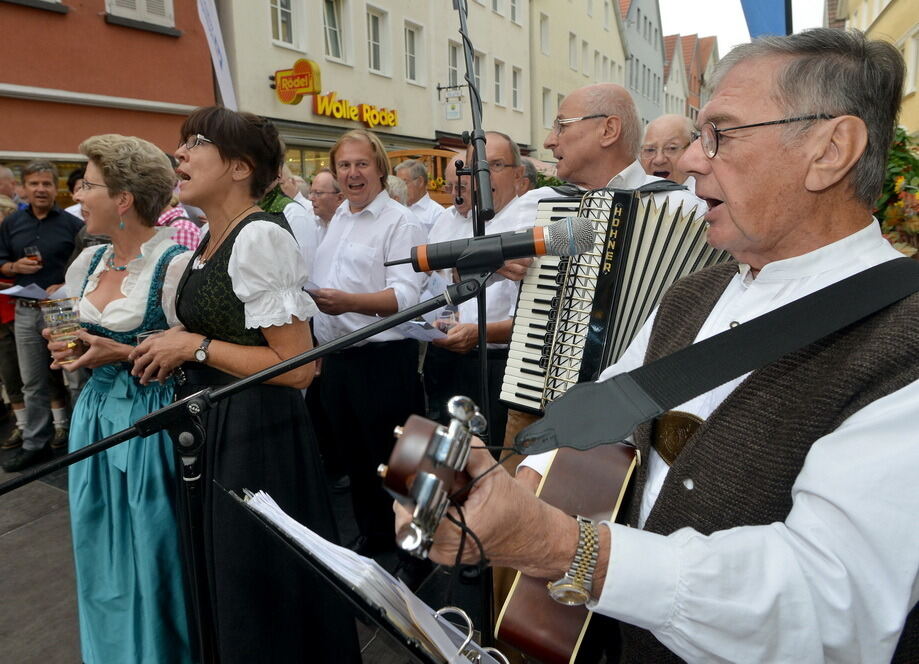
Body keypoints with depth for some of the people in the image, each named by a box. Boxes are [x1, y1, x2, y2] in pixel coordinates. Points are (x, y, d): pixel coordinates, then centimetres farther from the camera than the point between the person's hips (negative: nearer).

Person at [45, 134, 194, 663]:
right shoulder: (88, 263, 6)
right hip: (95, 416, 8)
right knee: (102, 555, 20)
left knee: (153, 555, 7)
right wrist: (71, 349, 0)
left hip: (150, 421, -7)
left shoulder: (175, 265, -18)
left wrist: (124, 354, -20)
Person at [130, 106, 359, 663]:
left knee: (261, 588, 10)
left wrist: (194, 347, -16)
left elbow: (296, 366, -23)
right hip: (209, 427, 9)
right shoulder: (210, 240, 9)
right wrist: (171, 351, 6)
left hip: (257, 433, -9)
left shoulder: (260, 237, -19)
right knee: (220, 576, 24)